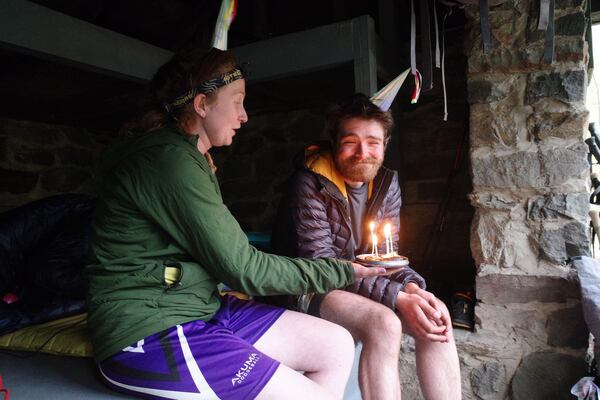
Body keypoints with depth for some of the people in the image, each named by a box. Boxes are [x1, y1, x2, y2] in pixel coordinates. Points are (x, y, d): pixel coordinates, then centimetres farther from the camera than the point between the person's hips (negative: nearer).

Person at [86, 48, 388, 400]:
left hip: (200, 308, 9)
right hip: (149, 334, -9)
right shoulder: (167, 159, -18)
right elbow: (244, 269, -18)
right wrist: (344, 271, -7)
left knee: (337, 345, 3)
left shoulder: (190, 158, 14)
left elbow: (225, 254, 10)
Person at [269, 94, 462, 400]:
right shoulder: (310, 184, -19)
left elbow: (387, 254, 3)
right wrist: (396, 297, -28)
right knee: (384, 324, -30)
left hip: (362, 282, 6)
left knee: (436, 321, -13)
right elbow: (320, 263, -22)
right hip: (311, 289, -6)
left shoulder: (387, 183, 1)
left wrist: (412, 286, -19)